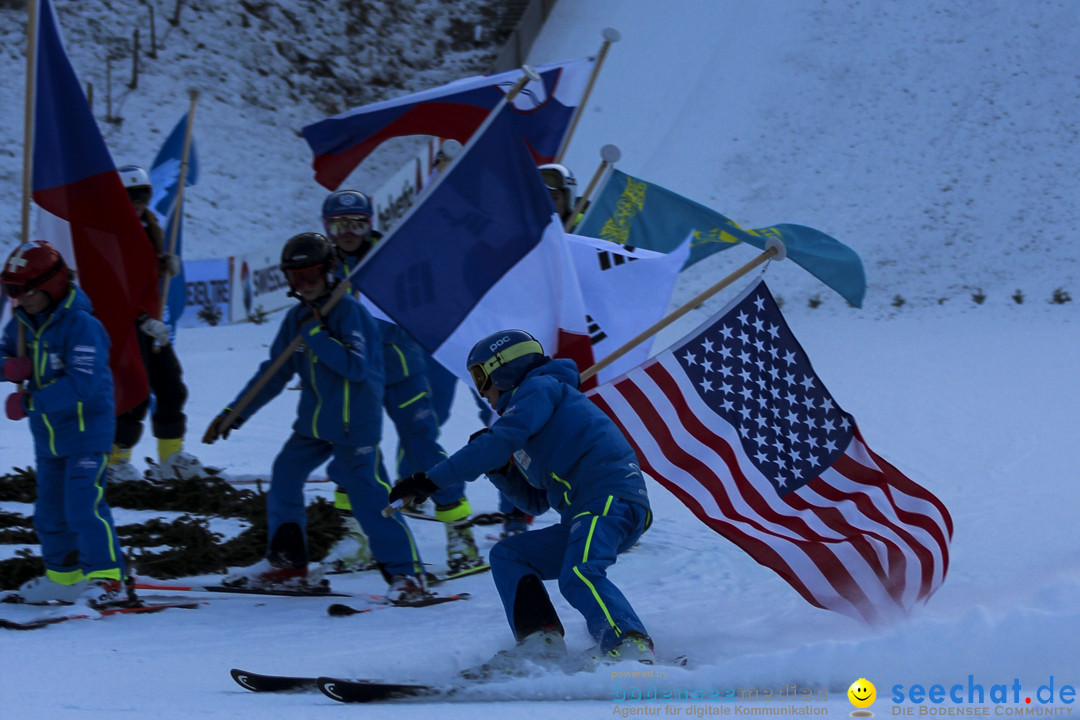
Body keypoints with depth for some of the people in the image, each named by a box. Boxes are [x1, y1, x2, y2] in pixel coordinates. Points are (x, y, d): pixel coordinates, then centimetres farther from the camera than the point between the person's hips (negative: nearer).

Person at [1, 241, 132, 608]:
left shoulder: (81, 326, -22)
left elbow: (82, 386, -30)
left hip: (87, 430, -8)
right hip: (47, 436, 8)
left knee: (83, 506, -17)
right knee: (50, 509, 15)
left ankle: (107, 579, -14)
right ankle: (63, 578, 29)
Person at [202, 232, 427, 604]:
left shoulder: (348, 311, -12)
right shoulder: (297, 318, 10)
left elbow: (357, 368, -23)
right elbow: (274, 374, 16)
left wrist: (316, 335, -22)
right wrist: (233, 415, 14)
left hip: (355, 423, -8)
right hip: (314, 420, 8)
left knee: (369, 494, -11)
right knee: (285, 474, 9)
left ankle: (407, 574, -6)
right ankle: (287, 563, 20)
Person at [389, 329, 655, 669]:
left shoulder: (540, 388, 4)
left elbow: (500, 440, -12)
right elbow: (535, 500, 30)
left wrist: (432, 479, -11)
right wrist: (498, 468, 15)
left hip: (612, 497, -10)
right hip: (582, 516, 10)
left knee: (577, 576, -32)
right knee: (506, 556, 11)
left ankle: (631, 645, -41)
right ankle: (541, 641, -5)